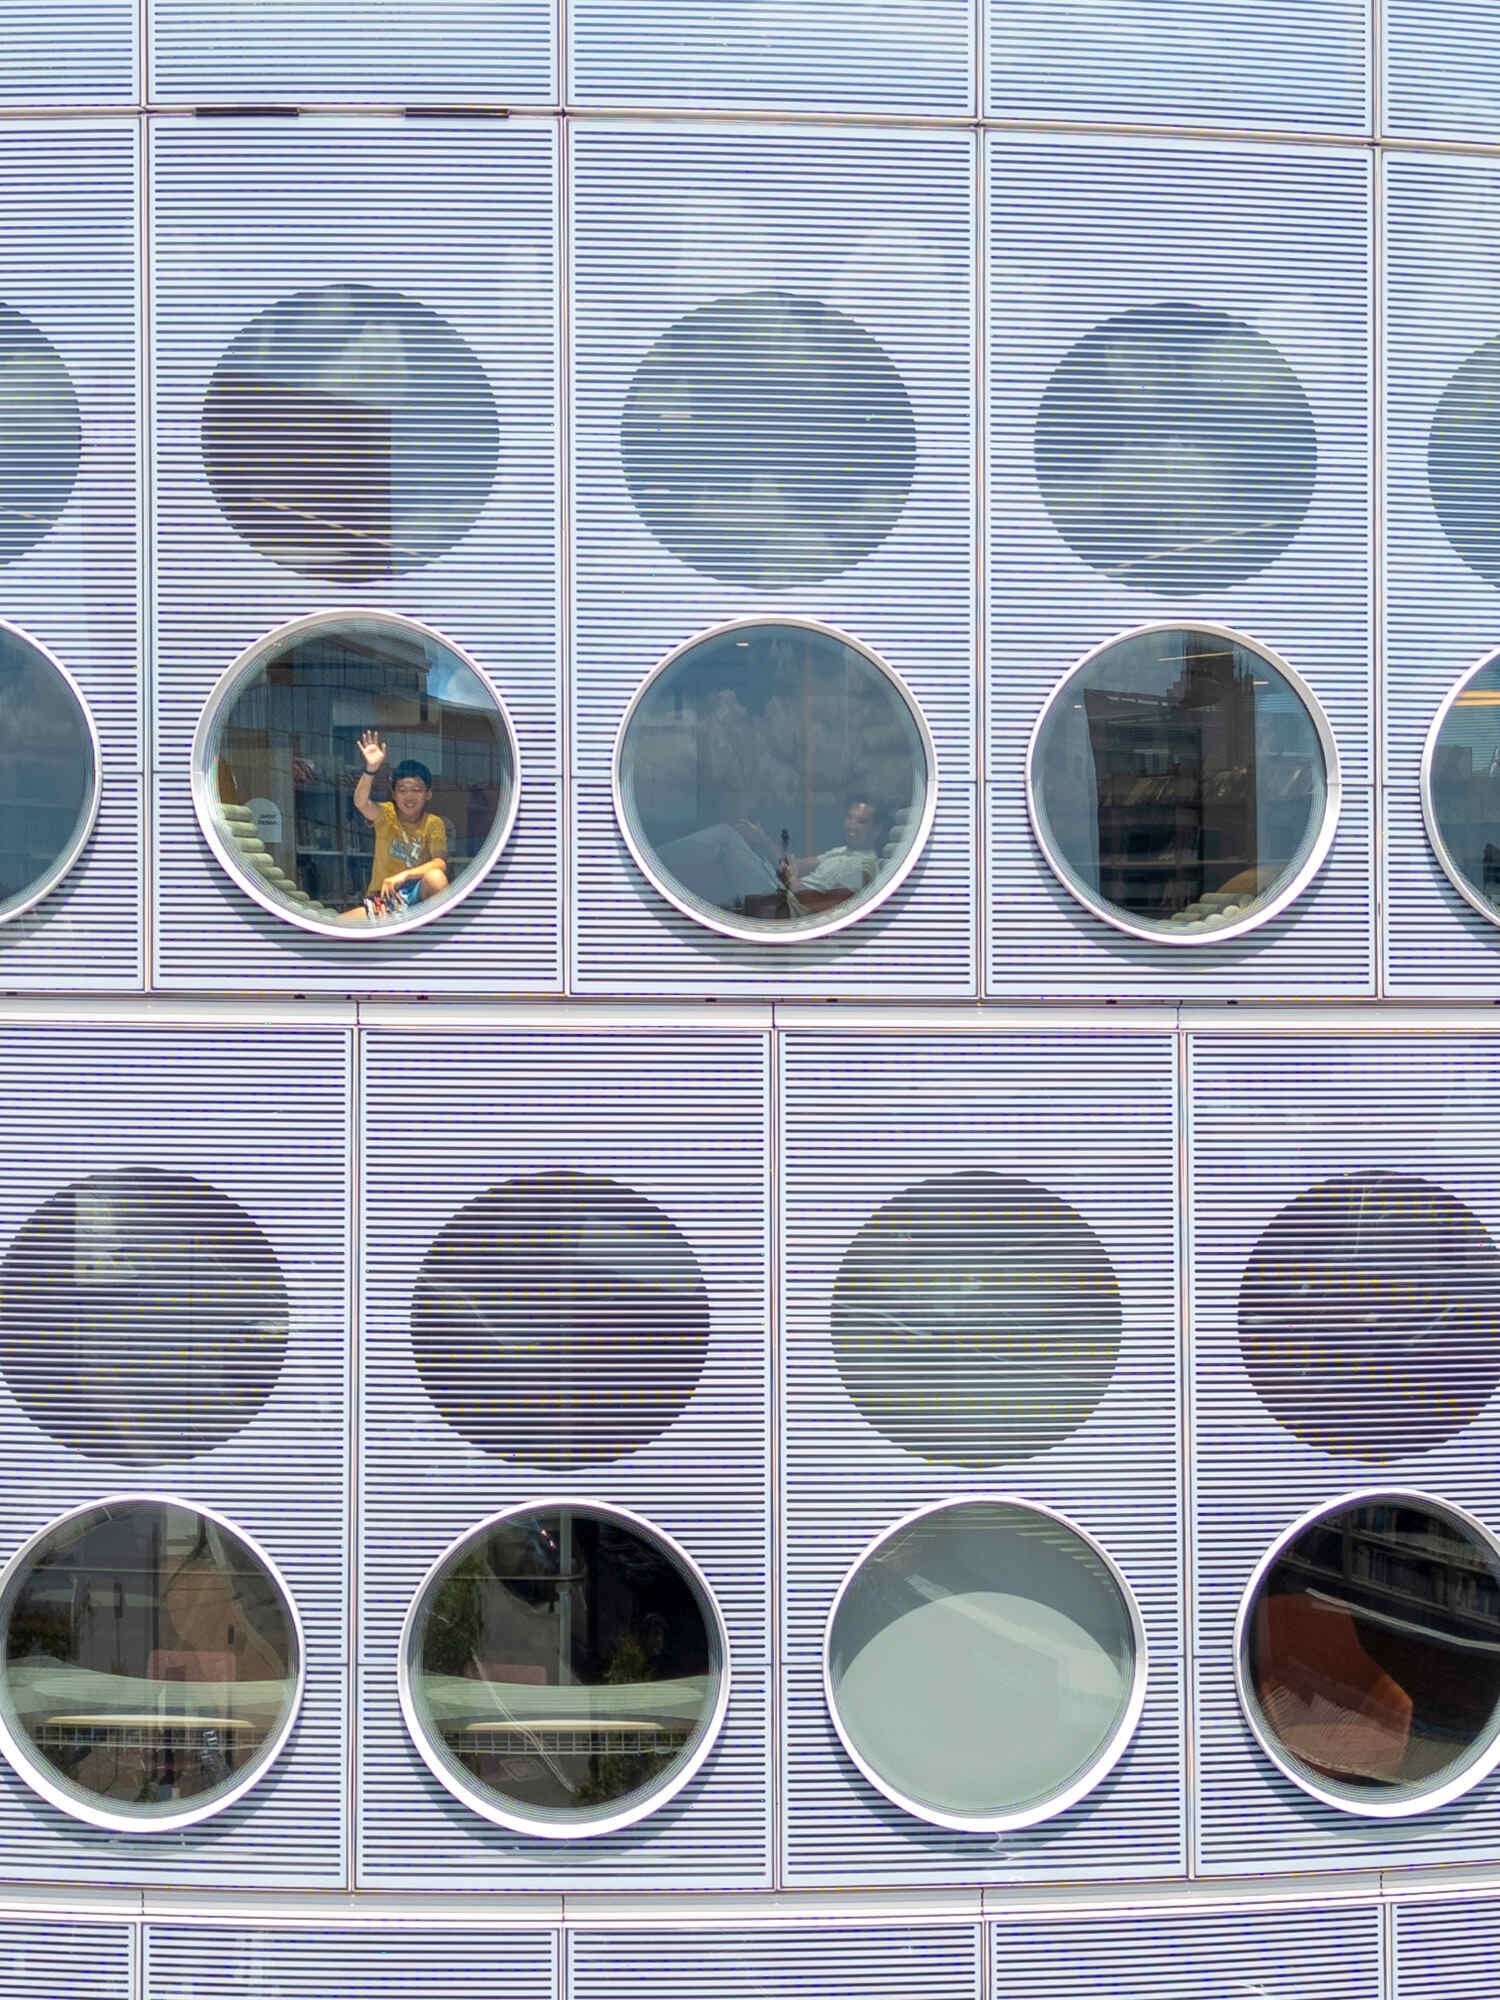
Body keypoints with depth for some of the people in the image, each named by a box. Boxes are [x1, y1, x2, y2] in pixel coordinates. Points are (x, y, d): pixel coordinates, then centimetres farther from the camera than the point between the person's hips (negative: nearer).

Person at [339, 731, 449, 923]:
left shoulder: (434, 824, -4)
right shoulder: (386, 815, -2)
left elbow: (440, 863, -17)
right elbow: (361, 803, -23)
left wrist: (404, 875, -30)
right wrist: (371, 768, -39)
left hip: (416, 894, -1)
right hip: (381, 897, 1)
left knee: (435, 877, -34)